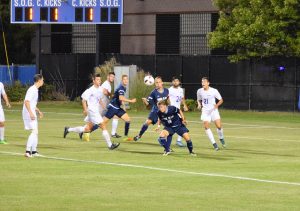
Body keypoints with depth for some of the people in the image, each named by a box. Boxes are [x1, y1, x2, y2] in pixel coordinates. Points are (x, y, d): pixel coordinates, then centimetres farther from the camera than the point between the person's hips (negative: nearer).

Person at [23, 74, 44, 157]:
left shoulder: (35, 90, 16)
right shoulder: (32, 90, -16)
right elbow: (26, 102, -25)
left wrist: (38, 111, 31)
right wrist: (31, 113, -31)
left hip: (32, 114, 10)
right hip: (29, 113, -10)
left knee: (35, 132, 16)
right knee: (34, 131, -16)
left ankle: (34, 151, 23)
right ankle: (28, 151, -21)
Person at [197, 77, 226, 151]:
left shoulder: (214, 91, -10)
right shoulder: (199, 91, -1)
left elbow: (221, 100, -1)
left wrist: (217, 105, -19)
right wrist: (199, 105, -5)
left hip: (213, 110, -2)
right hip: (205, 111, 2)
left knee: (219, 126, -11)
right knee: (206, 126, -15)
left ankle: (221, 138, 22)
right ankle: (214, 143, -7)